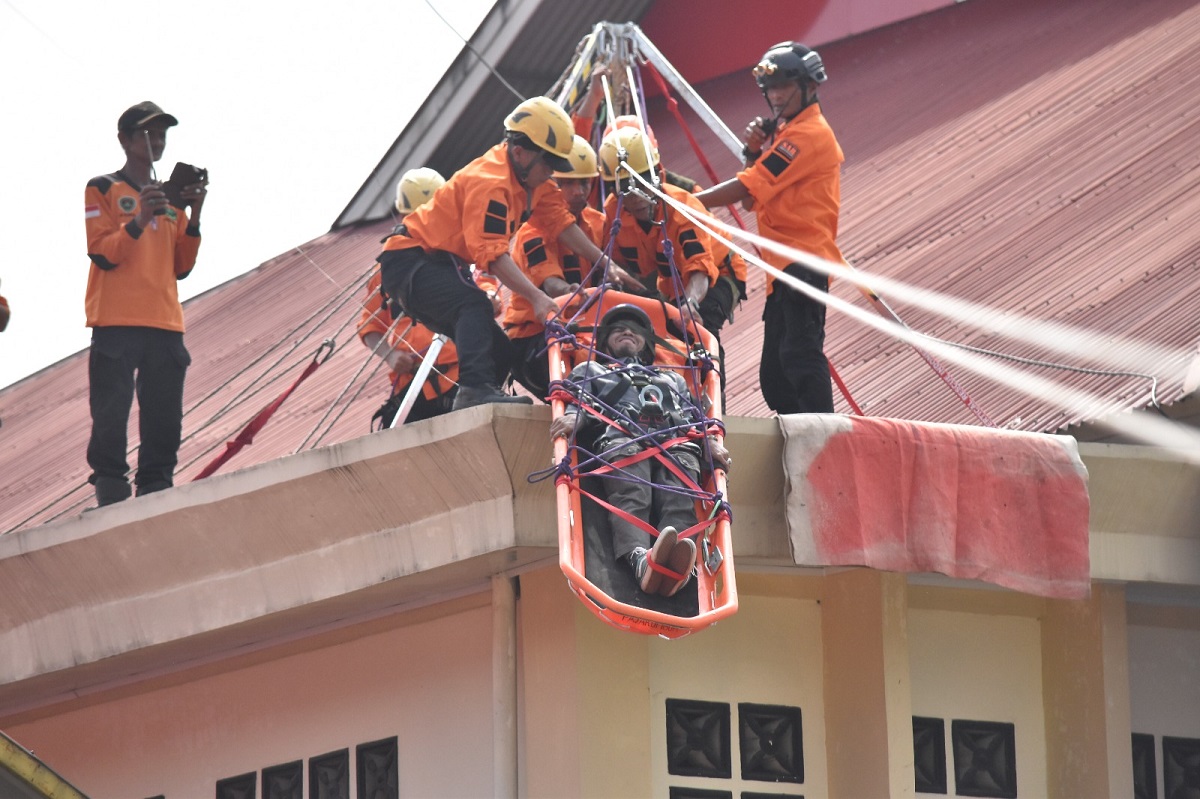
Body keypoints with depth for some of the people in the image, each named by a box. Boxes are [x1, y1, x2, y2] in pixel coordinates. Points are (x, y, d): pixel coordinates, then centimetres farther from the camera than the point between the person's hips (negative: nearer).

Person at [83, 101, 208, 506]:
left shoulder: (172, 198, 20)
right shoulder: (103, 189, 6)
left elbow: (181, 267, 12)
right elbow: (102, 254, -6)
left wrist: (193, 218, -1)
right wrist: (138, 222, -21)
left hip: (165, 325, 5)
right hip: (116, 324, -5)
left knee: (164, 426, 0)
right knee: (111, 419, -11)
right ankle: (111, 496, -12)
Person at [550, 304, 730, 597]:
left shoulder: (673, 380, 46)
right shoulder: (590, 371, 40)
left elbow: (695, 418, 29)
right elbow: (580, 404, 19)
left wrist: (710, 443, 6)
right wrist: (572, 418, -8)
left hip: (677, 445, 2)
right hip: (623, 441, -2)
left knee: (680, 504, -33)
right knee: (631, 500, -36)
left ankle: (675, 562, -63)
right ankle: (641, 558, -66)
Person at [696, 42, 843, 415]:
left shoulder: (810, 133, -9)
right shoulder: (785, 133, 24)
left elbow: (746, 189, -14)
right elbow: (751, 198, 20)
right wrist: (754, 151, 3)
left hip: (803, 261, -11)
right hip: (784, 266, 11)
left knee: (799, 353, -22)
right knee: (775, 375, 8)